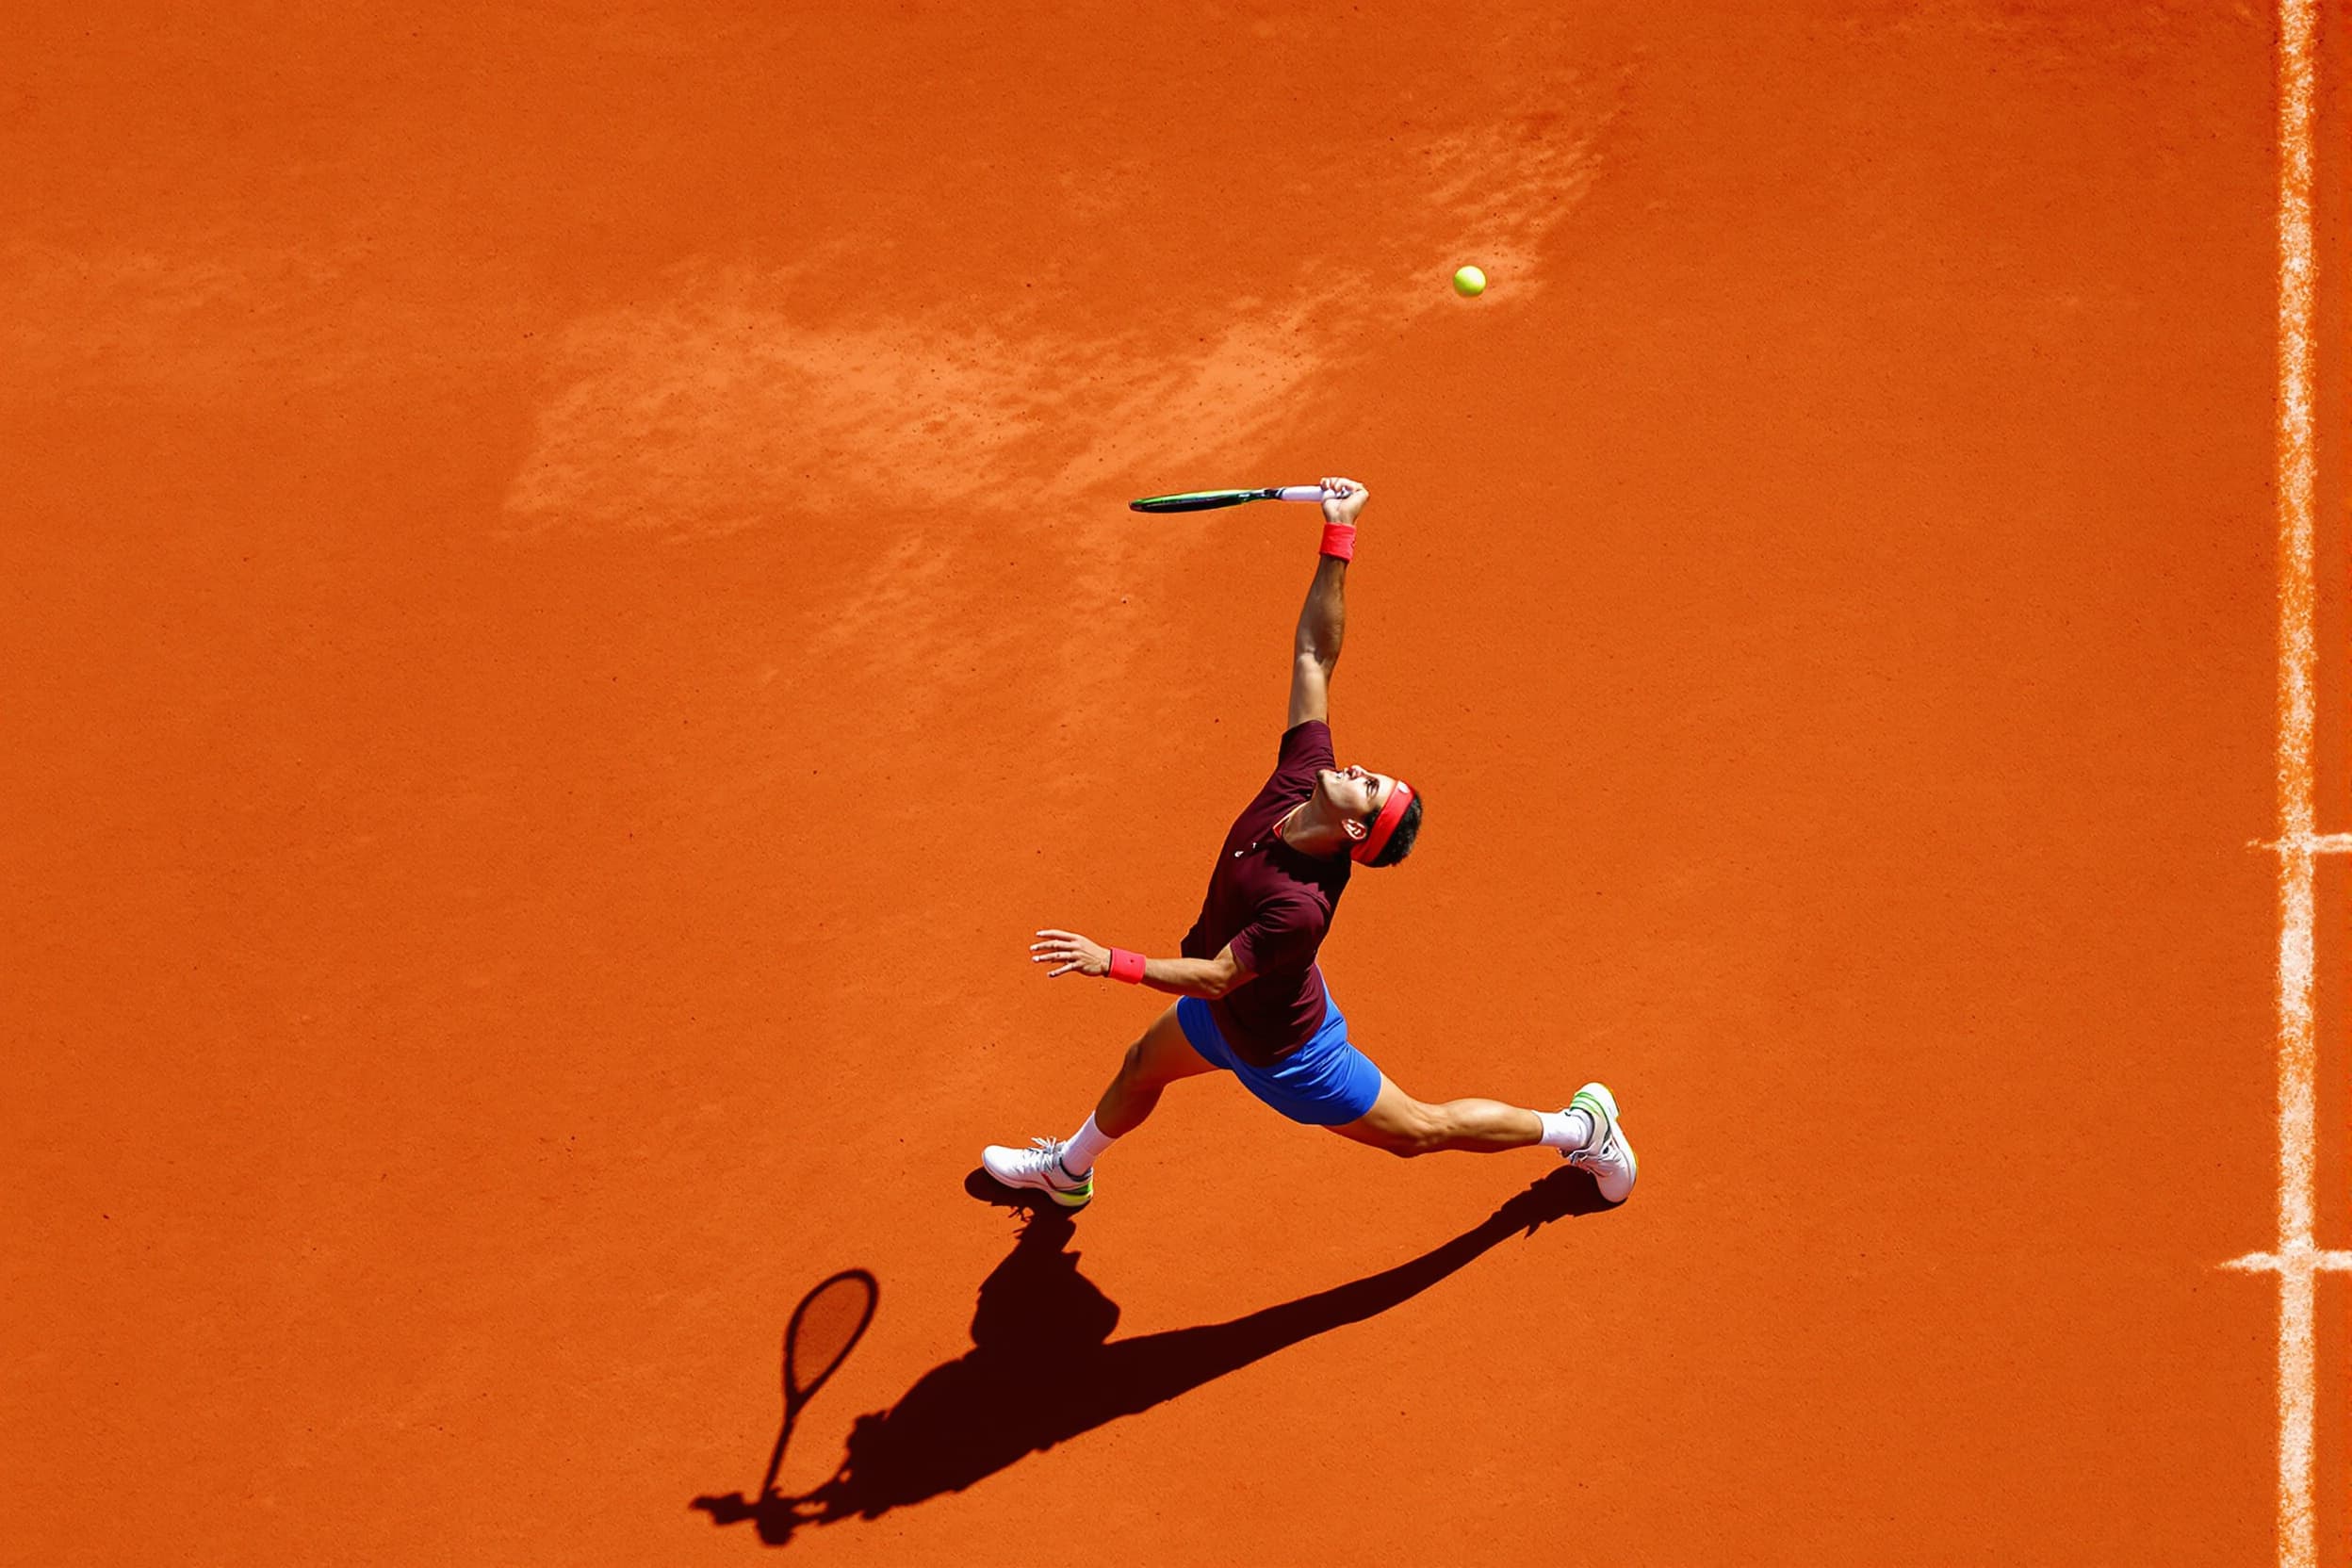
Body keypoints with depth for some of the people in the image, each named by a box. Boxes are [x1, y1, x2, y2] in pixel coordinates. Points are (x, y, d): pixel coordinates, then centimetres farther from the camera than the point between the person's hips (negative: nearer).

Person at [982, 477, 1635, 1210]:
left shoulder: (1300, 906, -43)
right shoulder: (1302, 774, -23)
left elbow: (1215, 976, -37)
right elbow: (1314, 653, -22)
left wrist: (1110, 961, -40)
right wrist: (1337, 535, -29)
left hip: (1281, 1051, -8)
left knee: (1420, 1129, 11)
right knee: (1141, 1067, 26)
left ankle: (1580, 1128, 29)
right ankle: (1069, 1170, 55)